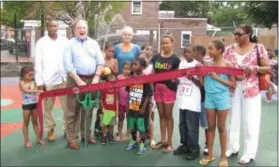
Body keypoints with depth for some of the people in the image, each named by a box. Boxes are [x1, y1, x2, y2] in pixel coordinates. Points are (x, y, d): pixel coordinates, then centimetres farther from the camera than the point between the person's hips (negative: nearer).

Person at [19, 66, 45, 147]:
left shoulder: (33, 82, 5)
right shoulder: (22, 83, -8)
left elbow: (36, 92, -3)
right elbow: (26, 91, -26)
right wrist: (37, 90, -37)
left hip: (34, 104, 4)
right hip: (26, 105, -4)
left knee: (35, 122, 14)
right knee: (26, 123, 7)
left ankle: (38, 138, 22)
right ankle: (26, 141, 15)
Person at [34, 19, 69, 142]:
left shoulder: (64, 41, 6)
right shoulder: (41, 42, 2)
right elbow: (38, 63, 0)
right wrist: (39, 81, -5)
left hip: (64, 78, 1)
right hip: (48, 80, -1)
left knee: (67, 105, 4)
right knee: (48, 107, 7)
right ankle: (50, 130, 20)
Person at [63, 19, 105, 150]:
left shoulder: (94, 43, 11)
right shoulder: (70, 44, -1)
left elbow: (100, 61, 7)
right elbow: (68, 65, -9)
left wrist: (96, 77, -7)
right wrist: (79, 81, -15)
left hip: (91, 79, 4)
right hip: (75, 80, -3)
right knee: (73, 111, -1)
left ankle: (86, 135, 25)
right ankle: (71, 138, 6)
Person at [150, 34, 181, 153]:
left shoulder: (175, 59, -4)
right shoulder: (156, 58, 8)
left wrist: (174, 78, -18)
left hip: (169, 89, -4)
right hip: (157, 88, 4)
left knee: (168, 115, 4)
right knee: (161, 115, 12)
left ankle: (169, 142, 14)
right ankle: (162, 140, 22)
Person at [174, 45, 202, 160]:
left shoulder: (198, 65, -8)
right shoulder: (181, 63, 10)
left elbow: (201, 84, -8)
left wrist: (192, 78, -23)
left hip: (193, 101, -6)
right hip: (182, 100, 6)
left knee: (192, 127, 0)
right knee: (182, 125, 15)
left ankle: (194, 149, 13)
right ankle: (185, 145, 29)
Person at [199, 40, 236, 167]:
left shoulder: (227, 64, -6)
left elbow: (233, 84, -7)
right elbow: (203, 83, 5)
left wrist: (217, 77, -14)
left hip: (222, 97, -3)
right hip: (209, 97, 3)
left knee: (221, 127, 5)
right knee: (211, 126, 11)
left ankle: (223, 156, 17)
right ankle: (210, 155, 21)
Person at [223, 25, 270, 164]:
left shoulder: (258, 48, -4)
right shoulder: (230, 49, 5)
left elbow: (268, 68, -4)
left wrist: (255, 68, -21)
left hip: (251, 89, -3)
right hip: (234, 88, 3)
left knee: (250, 121, 3)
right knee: (233, 119, 12)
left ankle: (249, 153, 15)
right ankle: (232, 147, 27)